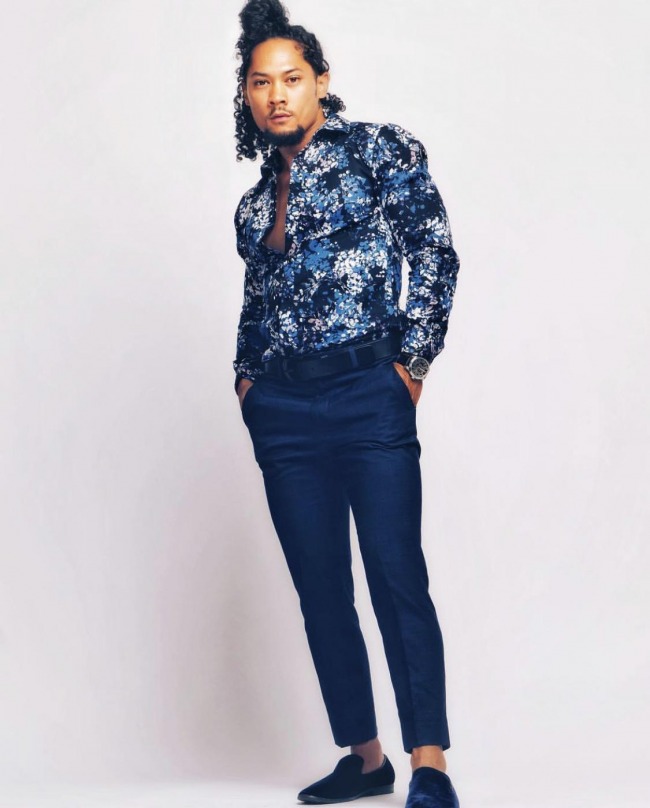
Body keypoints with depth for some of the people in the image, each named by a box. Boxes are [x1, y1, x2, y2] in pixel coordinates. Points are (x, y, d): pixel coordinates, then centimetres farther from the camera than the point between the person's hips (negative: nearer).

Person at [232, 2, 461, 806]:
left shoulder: (377, 149, 2)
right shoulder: (255, 202, 17)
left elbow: (435, 251, -5)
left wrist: (413, 359, -8)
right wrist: (246, 374, 9)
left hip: (367, 393, -6)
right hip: (282, 411, 6)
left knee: (397, 577, -10)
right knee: (320, 588, 6)